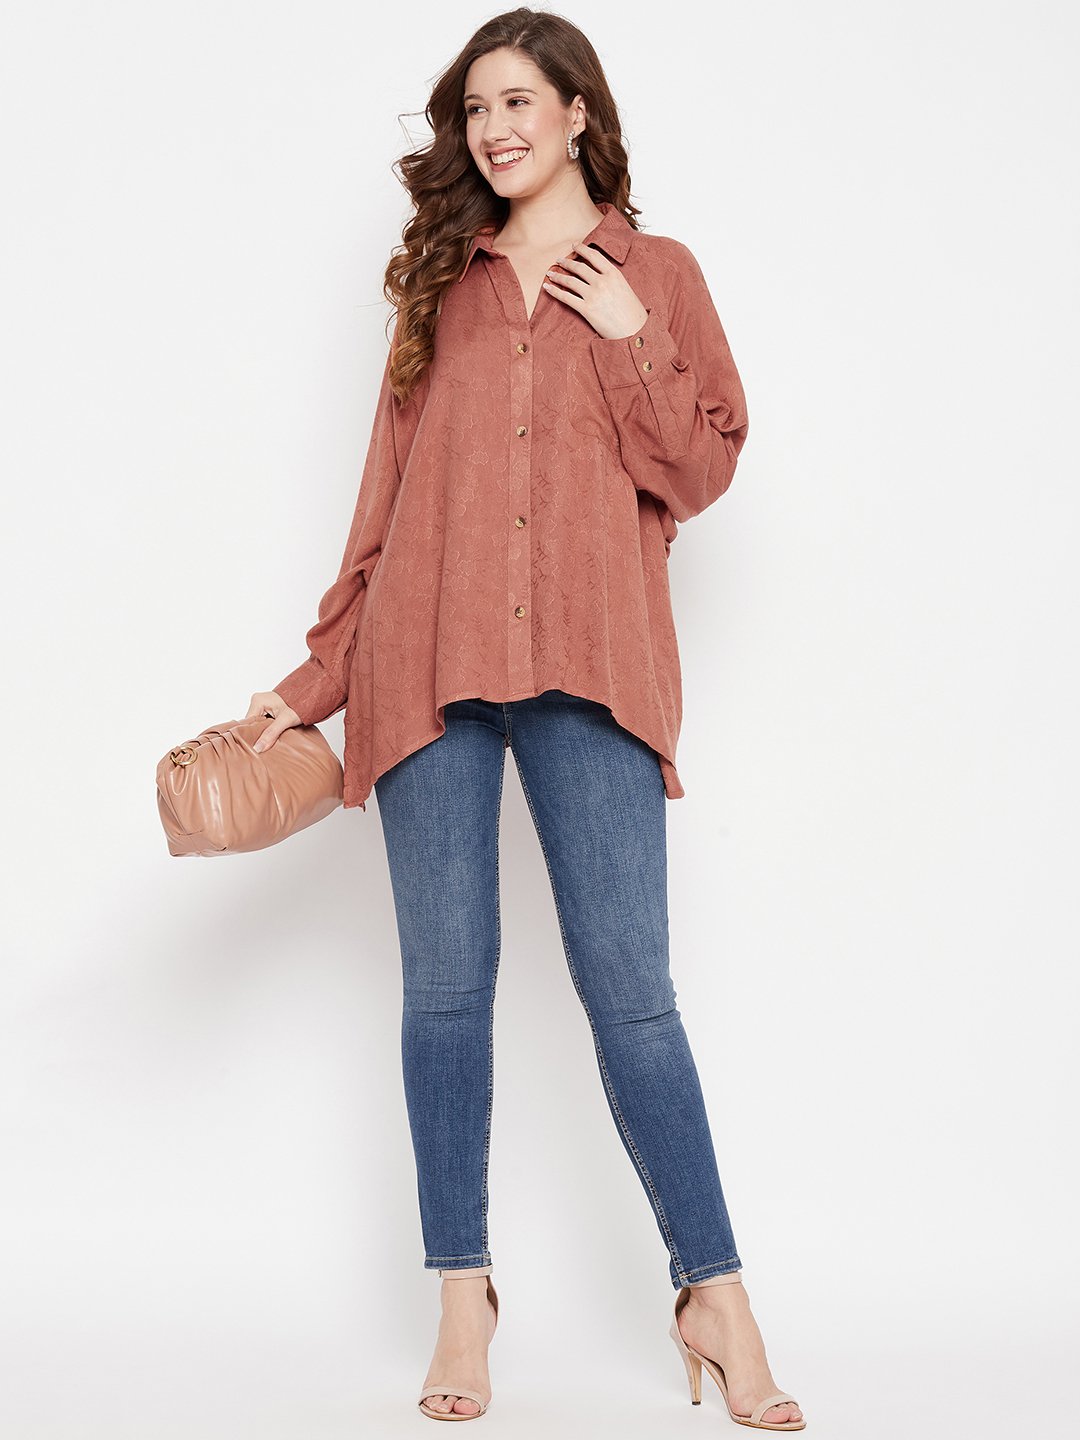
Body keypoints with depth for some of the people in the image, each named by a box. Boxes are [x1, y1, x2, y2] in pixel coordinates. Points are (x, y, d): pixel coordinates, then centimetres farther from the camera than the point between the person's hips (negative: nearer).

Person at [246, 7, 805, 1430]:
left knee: (629, 985, -7)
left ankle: (716, 1299, 2)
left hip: (588, 664, -2)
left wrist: (626, 340, -6)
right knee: (445, 980, 2)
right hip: (428, 657, 3)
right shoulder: (442, 280, 18)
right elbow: (389, 490, 17)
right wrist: (318, 675, 15)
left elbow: (700, 472, 6)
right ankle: (463, 1300, 12)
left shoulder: (653, 274, 13)